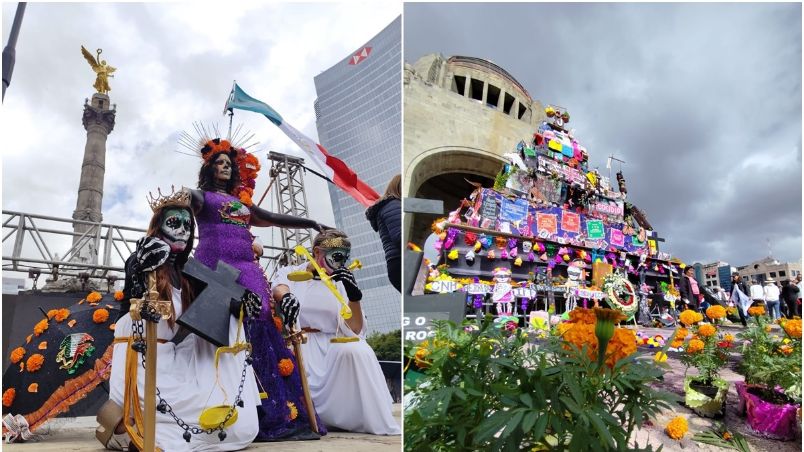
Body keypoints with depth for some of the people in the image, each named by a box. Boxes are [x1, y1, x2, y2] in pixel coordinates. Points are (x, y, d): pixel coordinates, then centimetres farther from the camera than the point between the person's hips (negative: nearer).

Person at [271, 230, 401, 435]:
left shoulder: (339, 282, 11)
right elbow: (279, 290, -17)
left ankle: (376, 422, -20)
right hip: (297, 344, -1)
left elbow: (354, 330, 2)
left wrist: (353, 294, -14)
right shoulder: (290, 273, 9)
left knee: (357, 351, -31)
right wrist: (286, 297, -42)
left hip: (331, 346, 1)